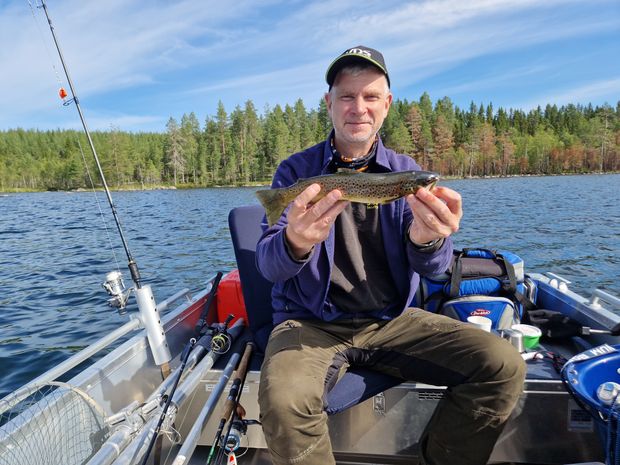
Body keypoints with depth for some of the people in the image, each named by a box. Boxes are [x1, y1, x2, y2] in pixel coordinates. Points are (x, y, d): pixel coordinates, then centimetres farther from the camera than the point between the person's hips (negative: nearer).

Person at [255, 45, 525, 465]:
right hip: (311, 323, -2)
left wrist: (427, 240, -31)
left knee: (503, 365, -14)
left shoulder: (407, 171, 4)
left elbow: (433, 267, -5)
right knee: (283, 399, -32)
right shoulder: (296, 171, -2)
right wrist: (295, 243, -37)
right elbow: (269, 265, -12)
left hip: (390, 321, 3)